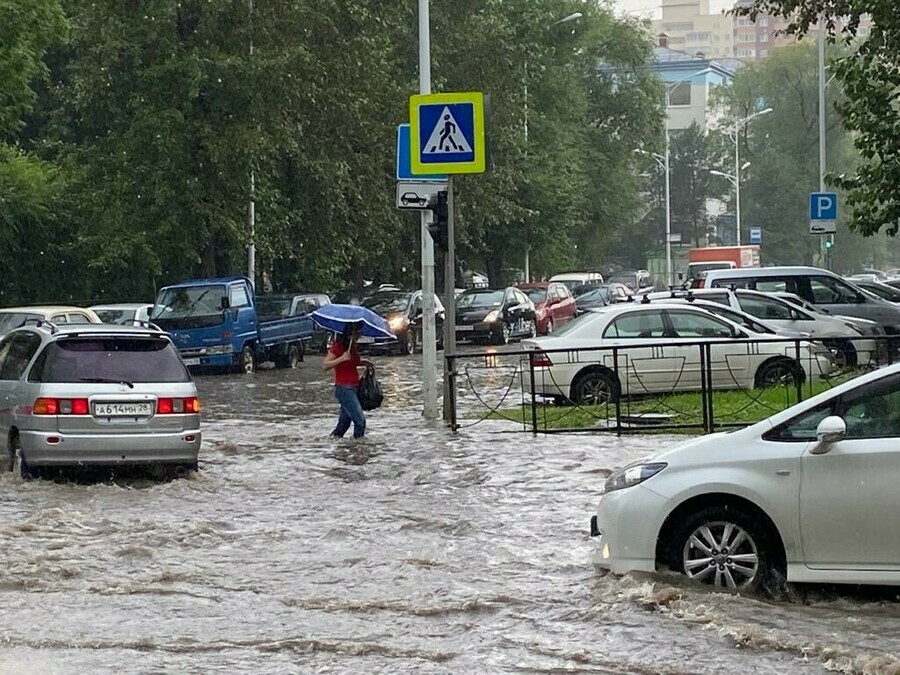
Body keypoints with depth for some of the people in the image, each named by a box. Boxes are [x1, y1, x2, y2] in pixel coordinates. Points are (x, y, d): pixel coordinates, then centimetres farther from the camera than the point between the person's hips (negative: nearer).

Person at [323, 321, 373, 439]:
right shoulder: (338, 345, -12)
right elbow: (325, 365, -16)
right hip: (344, 388, -9)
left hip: (353, 388, 9)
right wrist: (342, 358, -27)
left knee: (344, 422, 11)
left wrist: (363, 363, 12)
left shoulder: (353, 346, 12)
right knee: (360, 420, -13)